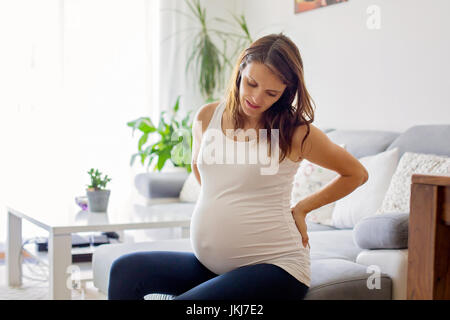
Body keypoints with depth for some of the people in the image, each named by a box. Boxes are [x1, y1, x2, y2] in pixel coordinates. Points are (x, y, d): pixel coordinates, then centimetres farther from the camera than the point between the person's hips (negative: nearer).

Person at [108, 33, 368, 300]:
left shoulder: (295, 133, -6)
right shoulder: (207, 117, 6)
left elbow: (357, 174, 8)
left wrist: (302, 208, 5)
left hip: (274, 266, -5)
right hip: (208, 263, 6)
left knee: (183, 300, -28)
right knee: (125, 270, -14)